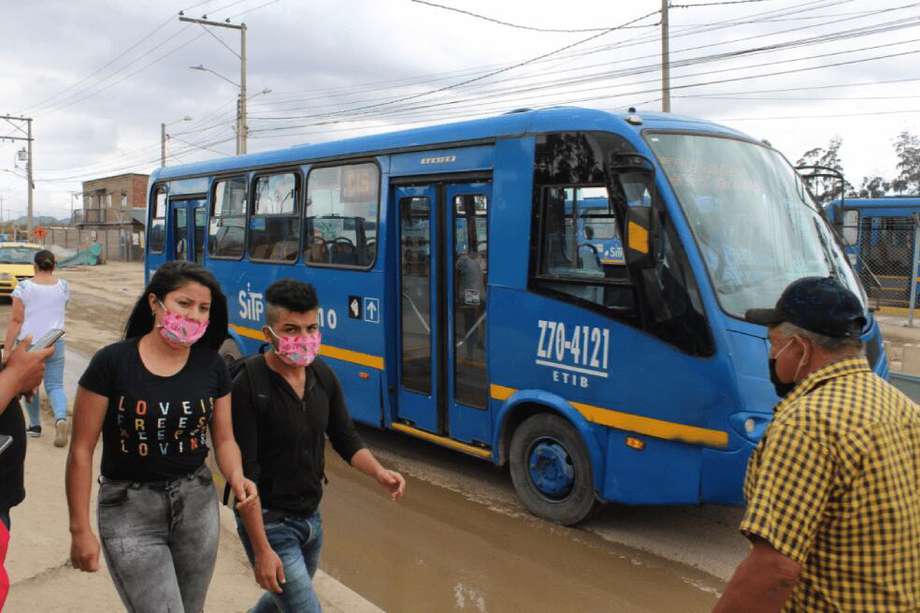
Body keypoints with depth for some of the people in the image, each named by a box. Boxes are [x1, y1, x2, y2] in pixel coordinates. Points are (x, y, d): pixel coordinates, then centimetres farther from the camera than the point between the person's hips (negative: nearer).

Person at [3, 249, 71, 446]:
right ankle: (61, 418, -22)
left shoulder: (24, 287, -8)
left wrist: (7, 348, -7)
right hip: (55, 342, 2)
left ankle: (35, 425, 26)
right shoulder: (63, 286, 1)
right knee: (55, 385, 4)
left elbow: (16, 321, -10)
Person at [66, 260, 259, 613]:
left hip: (197, 504, 4)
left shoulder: (212, 366, -3)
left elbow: (224, 439, 3)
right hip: (130, 509, -4)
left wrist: (236, 477, -18)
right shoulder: (111, 362, -14)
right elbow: (82, 451, -9)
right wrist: (80, 529, -8)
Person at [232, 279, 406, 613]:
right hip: (269, 523, -7)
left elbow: (345, 439, 6)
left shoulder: (323, 375, -3)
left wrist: (378, 472, -14)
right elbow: (244, 472, -22)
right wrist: (261, 550, -22)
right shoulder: (248, 386, -22)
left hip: (311, 518, 7)